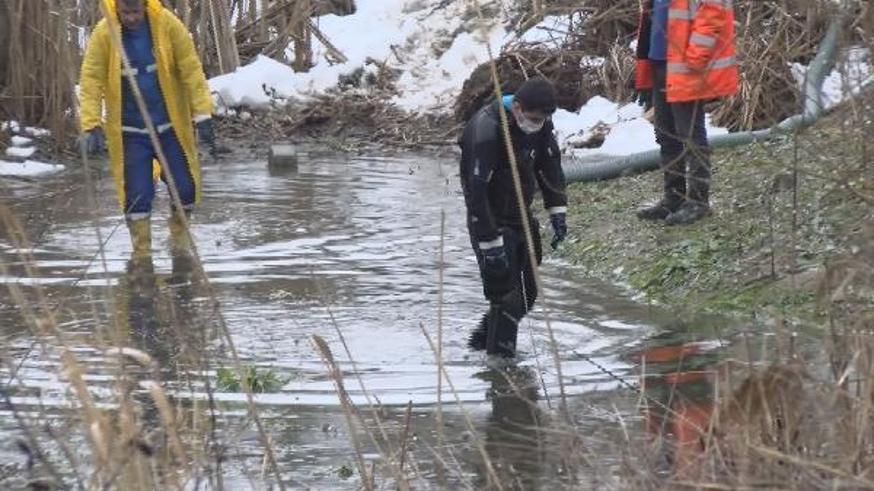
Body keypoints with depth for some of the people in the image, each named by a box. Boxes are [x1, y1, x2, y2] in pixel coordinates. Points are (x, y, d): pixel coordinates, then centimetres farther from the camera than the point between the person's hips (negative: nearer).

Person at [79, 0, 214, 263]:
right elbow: (90, 80, -14)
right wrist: (92, 125, -23)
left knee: (185, 186, 6)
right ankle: (142, 253, 14)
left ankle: (180, 235, 34)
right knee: (136, 195, -3)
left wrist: (202, 115, -15)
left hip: (170, 126, 1)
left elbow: (192, 71, -11)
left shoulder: (168, 25, -12)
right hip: (129, 131, -1)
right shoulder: (103, 34, -13)